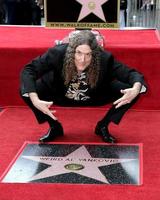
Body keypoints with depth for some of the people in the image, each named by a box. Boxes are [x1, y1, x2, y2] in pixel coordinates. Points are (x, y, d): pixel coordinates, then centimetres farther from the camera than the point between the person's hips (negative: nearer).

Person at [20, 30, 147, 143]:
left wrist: (136, 89, -48)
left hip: (95, 98, 0)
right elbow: (28, 70, -27)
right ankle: (55, 127, 4)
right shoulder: (57, 53, -32)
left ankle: (103, 127, 5)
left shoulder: (104, 59, -30)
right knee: (26, 89, -24)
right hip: (62, 96, 0)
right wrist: (34, 99, -43)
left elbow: (130, 73, -24)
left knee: (130, 89, -23)